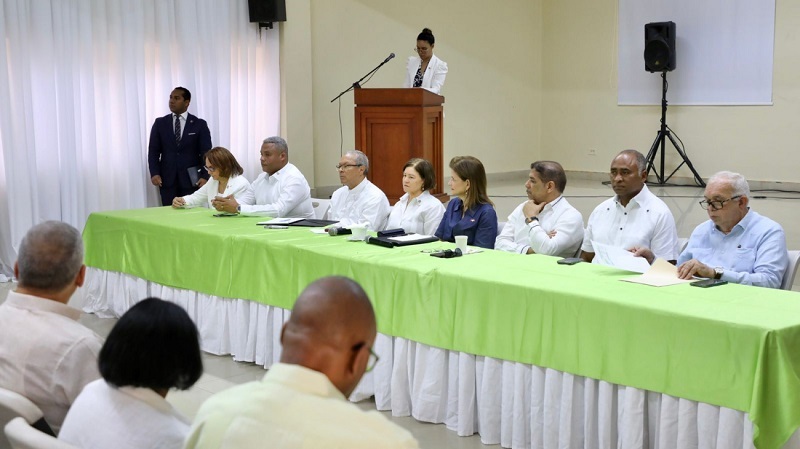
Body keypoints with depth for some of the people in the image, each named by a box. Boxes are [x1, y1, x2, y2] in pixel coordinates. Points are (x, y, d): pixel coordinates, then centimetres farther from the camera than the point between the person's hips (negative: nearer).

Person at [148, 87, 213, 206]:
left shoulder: (199, 124, 4)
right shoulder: (160, 123, 9)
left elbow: (206, 153, -1)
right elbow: (153, 151, 6)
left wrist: (205, 176, -13)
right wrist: (154, 173, -8)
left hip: (191, 179, -1)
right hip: (167, 179, 1)